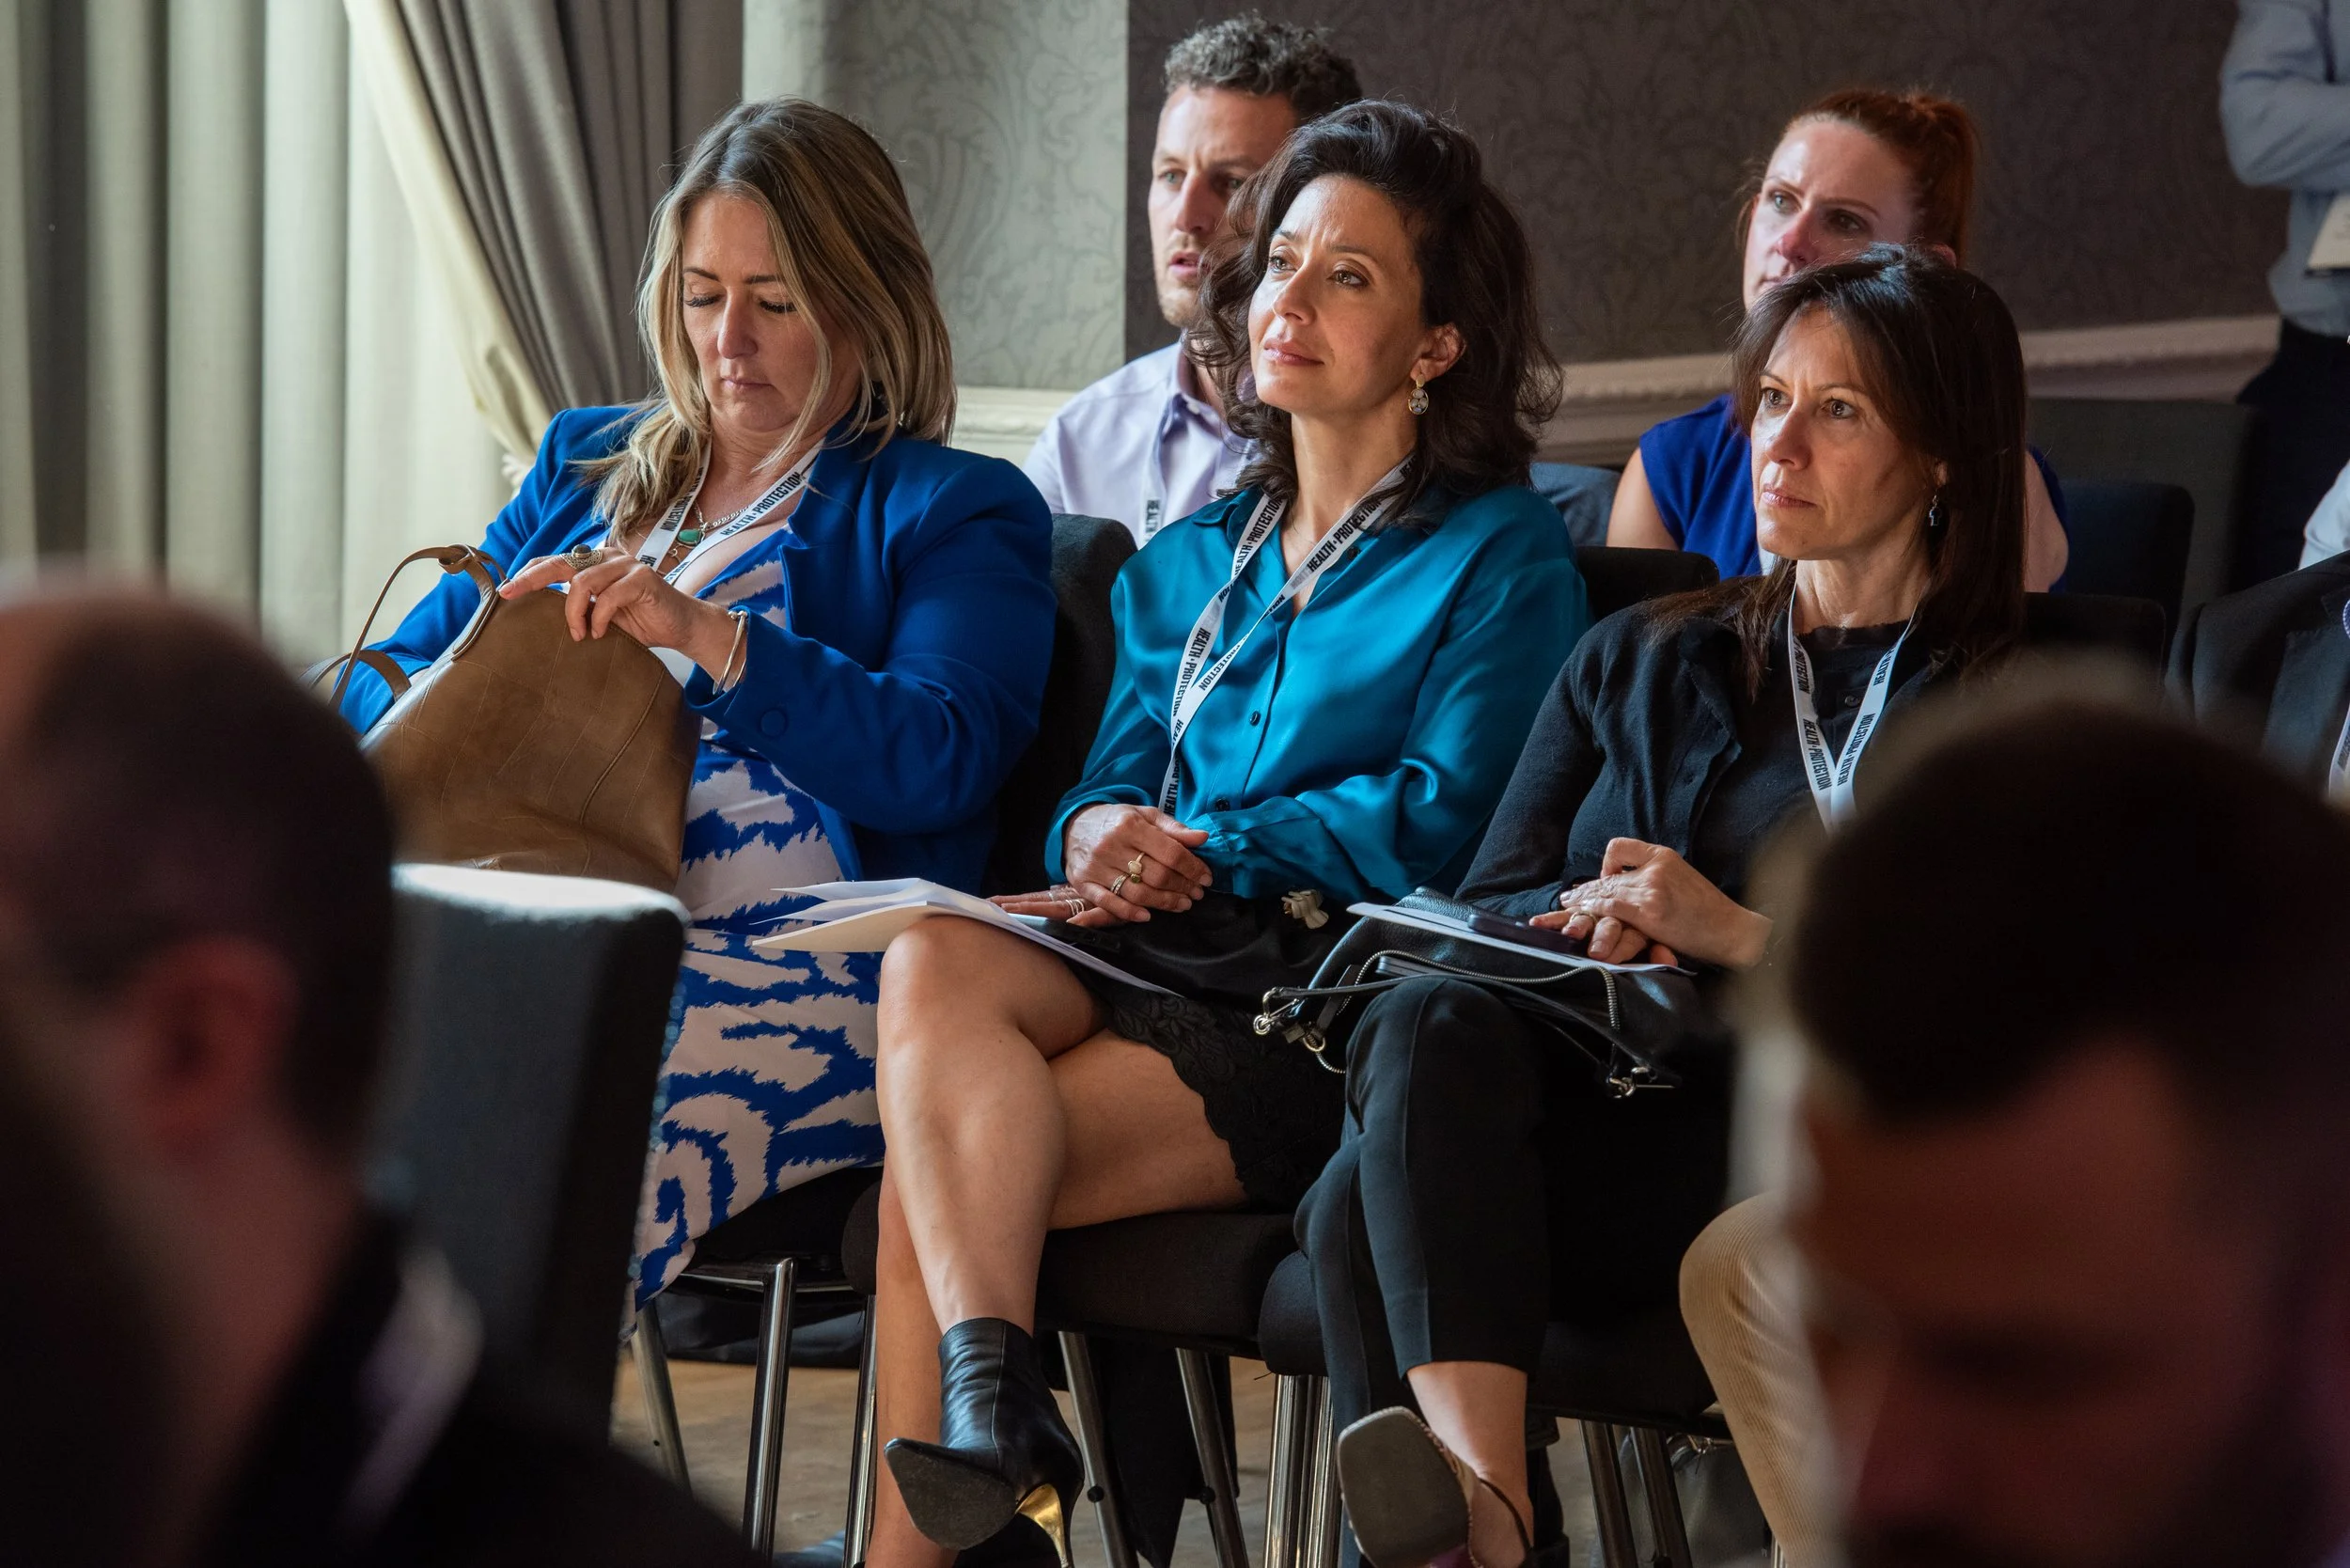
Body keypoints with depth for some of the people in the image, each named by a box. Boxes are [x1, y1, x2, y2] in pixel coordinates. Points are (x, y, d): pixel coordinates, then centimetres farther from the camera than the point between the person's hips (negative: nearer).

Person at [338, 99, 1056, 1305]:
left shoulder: (952, 514, 12)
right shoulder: (584, 467, 29)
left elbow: (938, 762, -6)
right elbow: (385, 682, 24)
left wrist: (705, 635, -18)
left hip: (787, 963, -5)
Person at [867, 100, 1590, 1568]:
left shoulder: (1498, 554, 5)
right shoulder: (1193, 562, 25)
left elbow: (1445, 817, -7)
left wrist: (1207, 853, -10)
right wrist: (1102, 835, -5)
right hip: (1162, 958, 5)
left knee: (931, 1178, -26)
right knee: (933, 958, -31)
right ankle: (990, 1398, -41)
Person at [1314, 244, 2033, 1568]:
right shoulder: (1642, 661, 31)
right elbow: (1488, 905, 22)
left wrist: (1739, 935, -9)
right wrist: (1595, 919, -2)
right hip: (1581, 1073, 4)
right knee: (1433, 1016, -36)